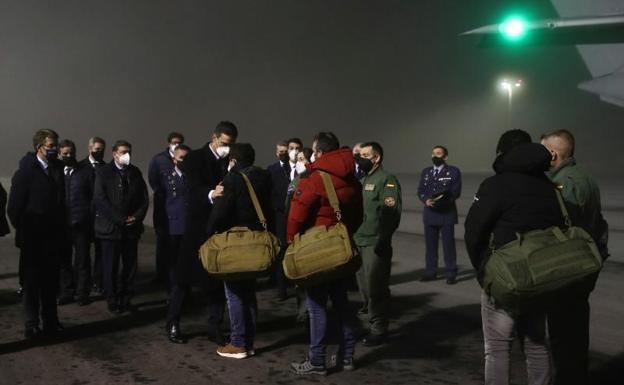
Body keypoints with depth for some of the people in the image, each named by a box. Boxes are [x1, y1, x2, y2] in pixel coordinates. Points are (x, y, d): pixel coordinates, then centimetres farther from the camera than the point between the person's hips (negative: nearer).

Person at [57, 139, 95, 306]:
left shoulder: (86, 171, 3)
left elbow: (94, 196, 2)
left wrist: (91, 218, -4)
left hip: (81, 223, -2)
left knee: (82, 261, 4)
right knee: (63, 260, 8)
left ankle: (82, 293, 13)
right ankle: (66, 292, 19)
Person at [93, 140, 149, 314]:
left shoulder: (135, 172, 11)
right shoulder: (104, 173, -2)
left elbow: (144, 198, 11)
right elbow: (99, 199, -10)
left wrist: (137, 217, -5)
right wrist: (120, 219, -13)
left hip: (131, 227, 4)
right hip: (110, 227, -4)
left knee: (130, 266, 5)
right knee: (110, 267, 0)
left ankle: (126, 299, 16)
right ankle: (112, 301, 12)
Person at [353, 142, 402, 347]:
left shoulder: (387, 180, -9)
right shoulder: (363, 180, 17)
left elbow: (391, 213, -18)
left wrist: (382, 241, -21)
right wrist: (353, 235, 14)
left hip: (376, 243, -8)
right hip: (359, 241, 8)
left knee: (375, 287, -4)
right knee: (364, 285, 19)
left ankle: (379, 329, 6)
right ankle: (367, 320, 38)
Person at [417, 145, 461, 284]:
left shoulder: (453, 172, 1)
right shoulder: (426, 172, 14)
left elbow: (456, 192, -7)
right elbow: (421, 191, 8)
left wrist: (442, 199, -21)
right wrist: (426, 200, -13)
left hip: (447, 214, -4)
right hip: (430, 213, 4)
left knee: (448, 245, -1)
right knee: (430, 244, 7)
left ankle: (451, 274, 6)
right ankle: (430, 272, 16)